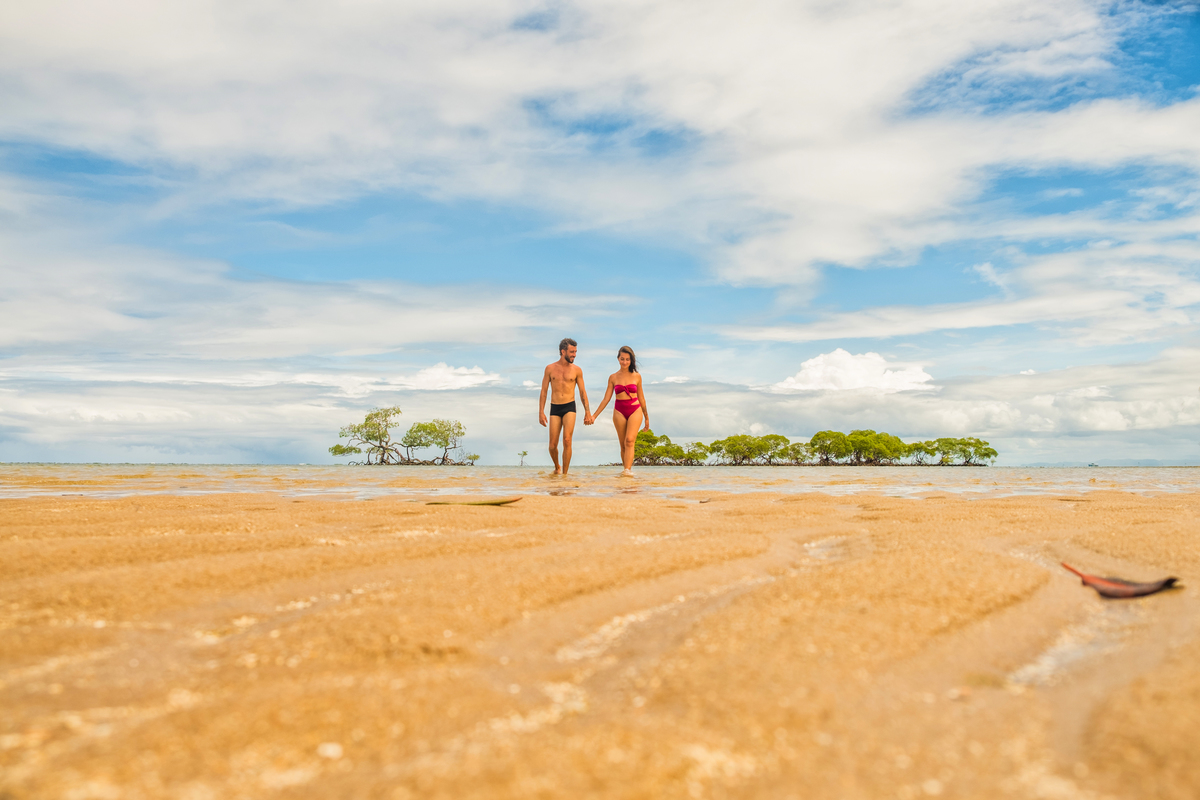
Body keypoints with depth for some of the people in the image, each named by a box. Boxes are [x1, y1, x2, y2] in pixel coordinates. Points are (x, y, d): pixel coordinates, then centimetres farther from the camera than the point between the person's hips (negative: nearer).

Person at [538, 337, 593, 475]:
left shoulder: (576, 370, 4)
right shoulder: (550, 368, 4)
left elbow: (582, 392, 9)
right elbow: (544, 391, 5)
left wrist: (587, 412, 4)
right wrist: (541, 412, -1)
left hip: (569, 408, -1)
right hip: (554, 408, 1)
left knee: (567, 440, -18)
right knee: (553, 445, 0)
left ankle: (564, 474, -10)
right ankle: (557, 467, 30)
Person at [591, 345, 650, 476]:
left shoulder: (636, 376, 5)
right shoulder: (613, 377, 6)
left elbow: (641, 398, 13)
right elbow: (606, 399, 8)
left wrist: (646, 417, 19)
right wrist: (594, 416, 4)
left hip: (635, 411, -2)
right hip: (619, 412, 2)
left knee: (629, 440, -18)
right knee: (623, 445, 4)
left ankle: (628, 470, -26)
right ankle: (627, 468, 13)